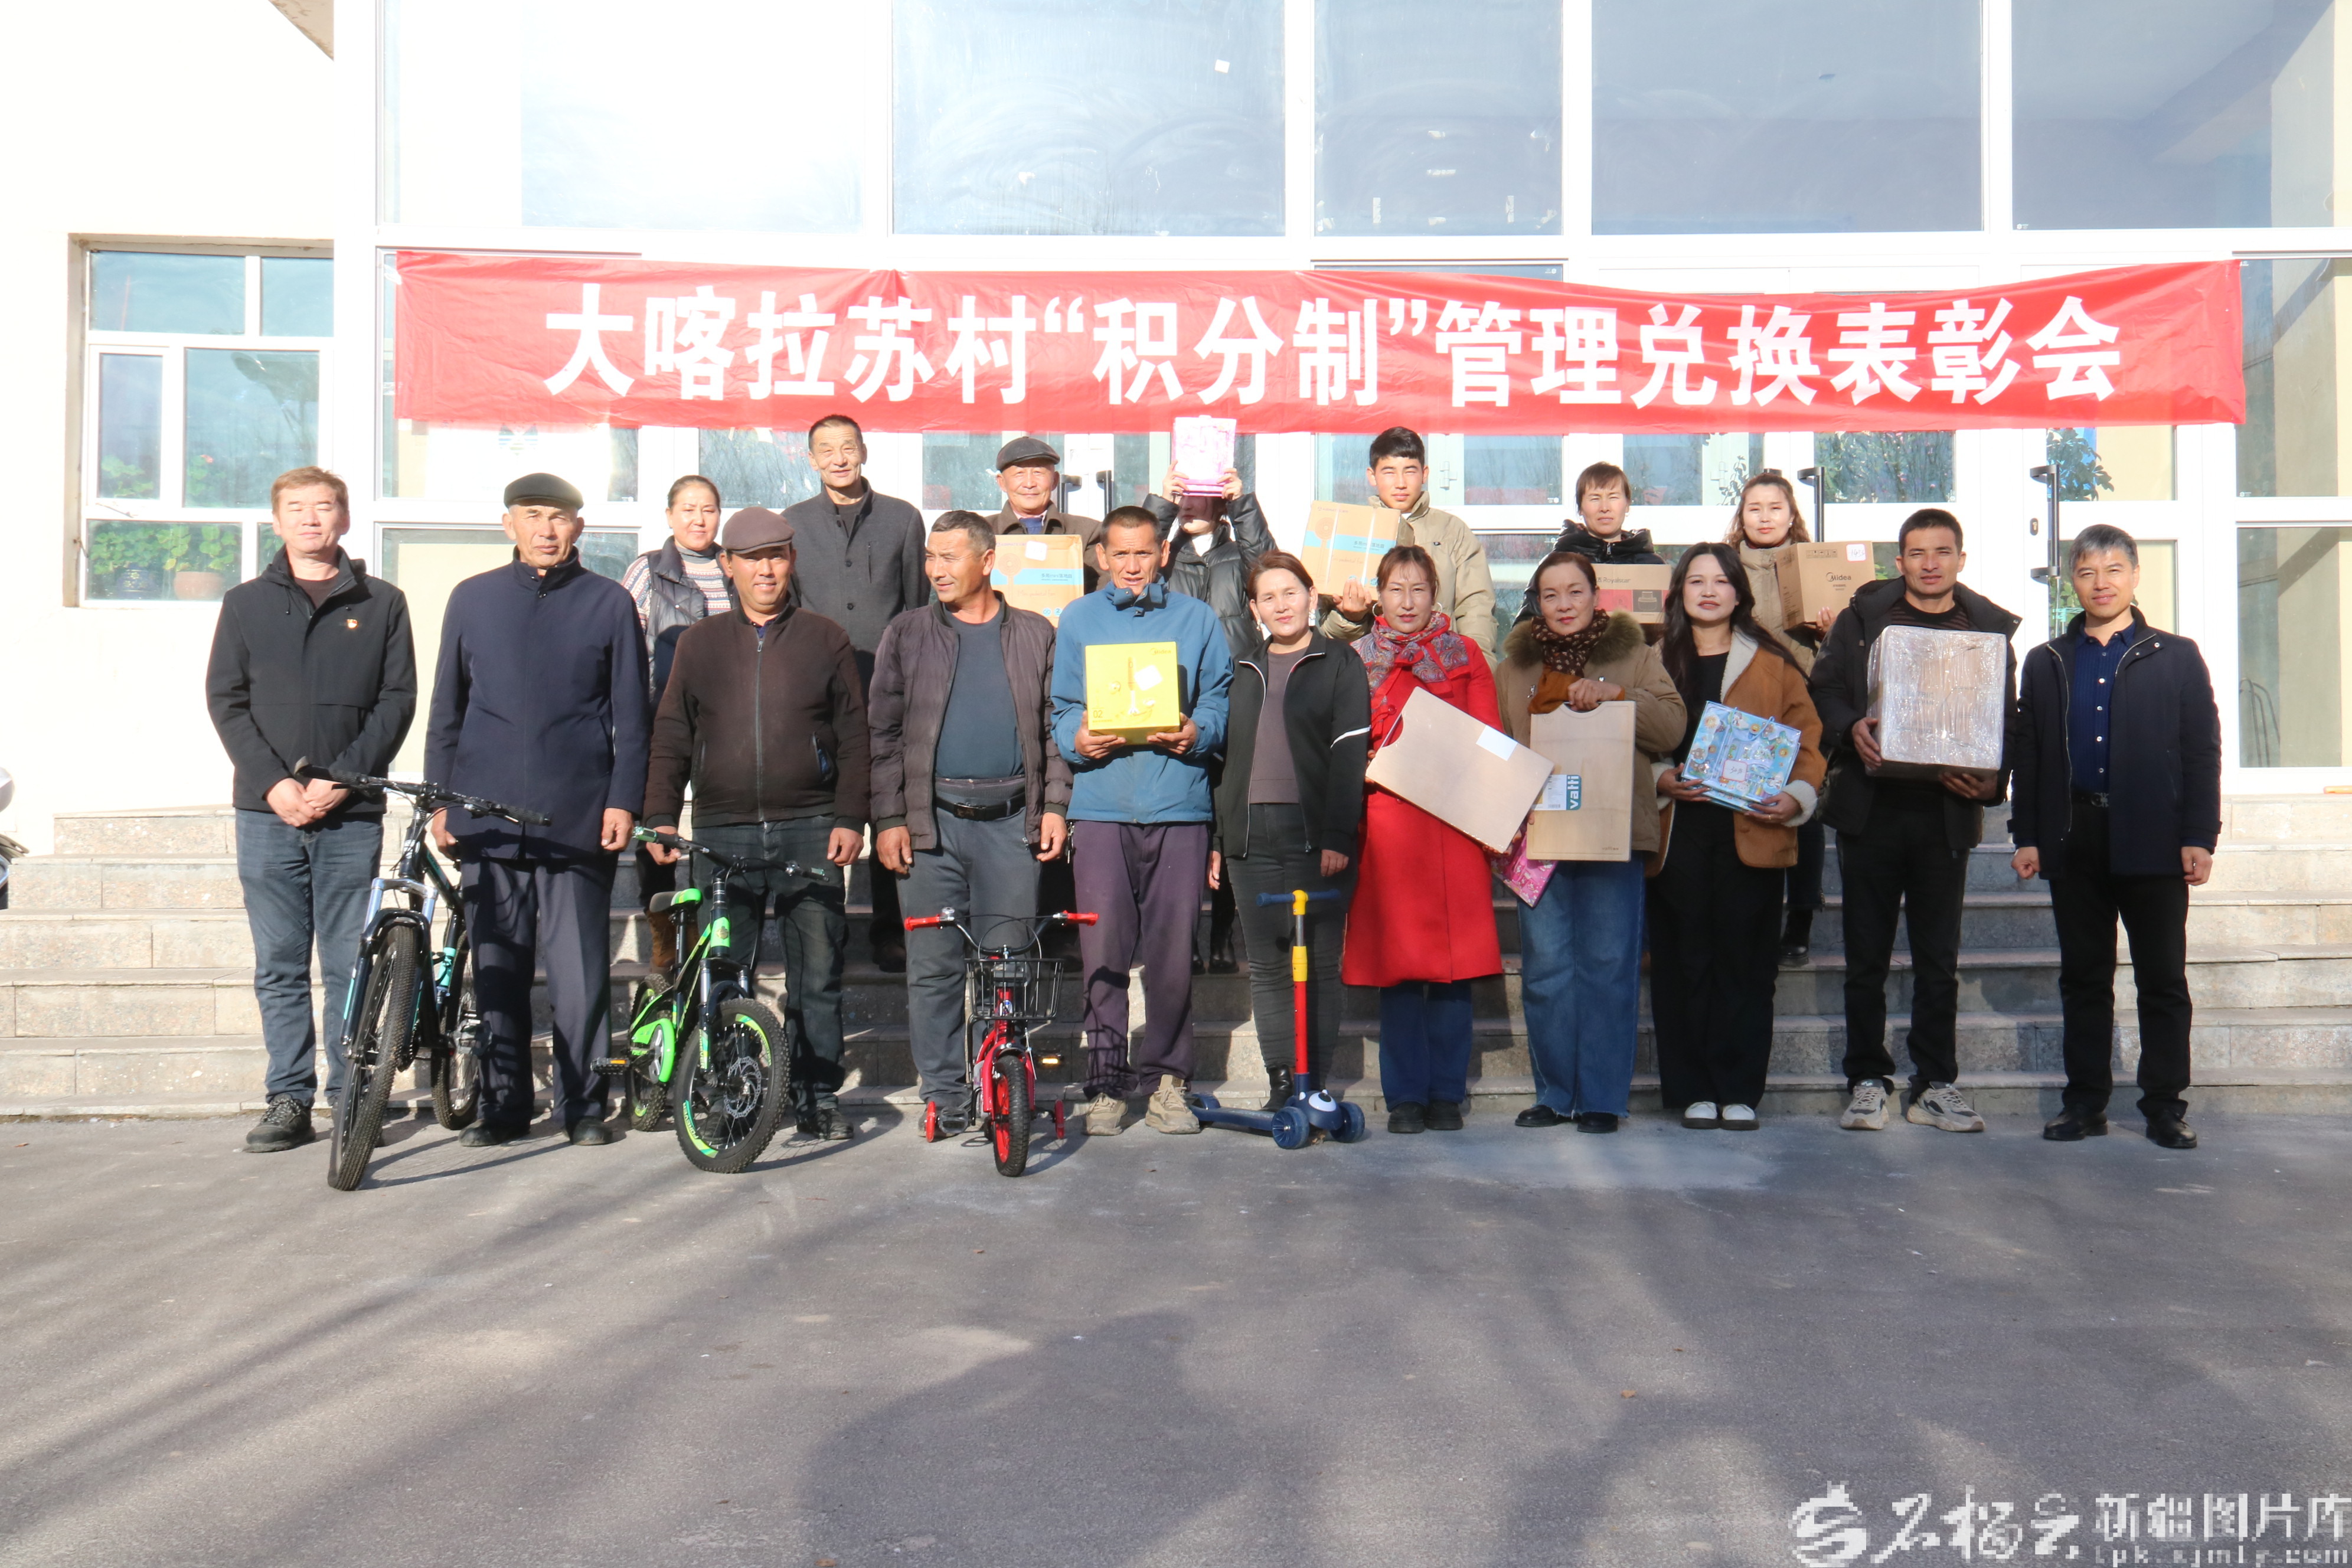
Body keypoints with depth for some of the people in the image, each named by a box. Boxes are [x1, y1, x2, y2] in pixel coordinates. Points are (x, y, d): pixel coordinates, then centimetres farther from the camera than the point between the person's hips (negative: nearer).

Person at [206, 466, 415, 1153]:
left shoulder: (382, 603, 8)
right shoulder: (246, 603, 12)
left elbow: (398, 700, 2)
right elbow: (225, 701, 6)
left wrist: (342, 779, -10)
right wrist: (273, 782, -8)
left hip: (352, 813, -1)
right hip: (267, 811, 2)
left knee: (350, 965, 0)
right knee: (279, 966, 4)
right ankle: (290, 1099, 10)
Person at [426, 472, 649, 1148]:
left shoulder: (610, 602, 7)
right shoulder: (472, 598, 13)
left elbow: (631, 715, 6)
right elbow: (447, 709, 16)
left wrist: (624, 801, -3)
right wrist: (440, 800, 10)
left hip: (579, 816, -2)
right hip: (488, 816, 2)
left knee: (580, 969, -2)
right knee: (496, 967, 6)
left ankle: (584, 1103, 10)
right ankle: (502, 1104, 17)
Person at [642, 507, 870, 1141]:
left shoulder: (825, 639, 9)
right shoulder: (700, 643, 13)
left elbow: (854, 739, 8)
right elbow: (671, 738, 14)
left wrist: (849, 818, -1)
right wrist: (660, 815, 3)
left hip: (808, 830, -1)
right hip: (723, 833, 1)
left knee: (817, 972, 0)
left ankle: (819, 1094, 10)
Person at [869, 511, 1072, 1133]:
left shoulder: (1035, 634, 11)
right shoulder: (906, 634, 9)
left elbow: (1055, 728, 12)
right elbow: (885, 733, 7)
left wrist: (1055, 806, 2)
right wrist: (889, 819, -1)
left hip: (1011, 823, 0)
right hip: (931, 823, 0)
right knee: (932, 966, 2)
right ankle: (944, 1094, 13)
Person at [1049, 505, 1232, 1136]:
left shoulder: (1197, 619, 16)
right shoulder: (1077, 620, 17)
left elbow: (1219, 702, 11)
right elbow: (1061, 709, 12)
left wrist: (1195, 734, -10)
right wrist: (1078, 740, -9)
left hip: (1178, 804, 0)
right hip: (1100, 804, 0)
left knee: (1173, 950, 0)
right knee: (1103, 950, -3)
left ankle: (1167, 1077, 13)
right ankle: (1106, 1083, 8)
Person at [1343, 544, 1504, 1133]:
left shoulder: (1465, 655, 12)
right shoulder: (1361, 661, 14)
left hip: (1455, 824, 0)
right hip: (1387, 822, 0)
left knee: (1454, 963, -1)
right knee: (1397, 964, -1)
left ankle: (1446, 1095, 10)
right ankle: (1405, 1097, 9)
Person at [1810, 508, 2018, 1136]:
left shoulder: (1989, 629, 9)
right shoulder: (1862, 617, 7)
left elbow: (2006, 721, 7)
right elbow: (1823, 687, 5)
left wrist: (1992, 779, -10)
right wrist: (1851, 728, -15)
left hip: (1946, 810, 1)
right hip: (1871, 806, -1)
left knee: (1939, 960, 7)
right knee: (1866, 956, 4)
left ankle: (1935, 1085, 16)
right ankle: (1868, 1081, 13)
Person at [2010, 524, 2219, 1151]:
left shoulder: (2176, 657, 8)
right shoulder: (2046, 663, 12)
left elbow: (2202, 752, 3)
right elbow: (2026, 755, 9)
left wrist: (2200, 836, -5)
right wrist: (2026, 835, 2)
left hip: (2153, 840, -1)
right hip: (2074, 839, 2)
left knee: (2163, 979, 3)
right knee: (2083, 976, 6)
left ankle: (2166, 1105, 10)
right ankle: (2085, 1101, 13)